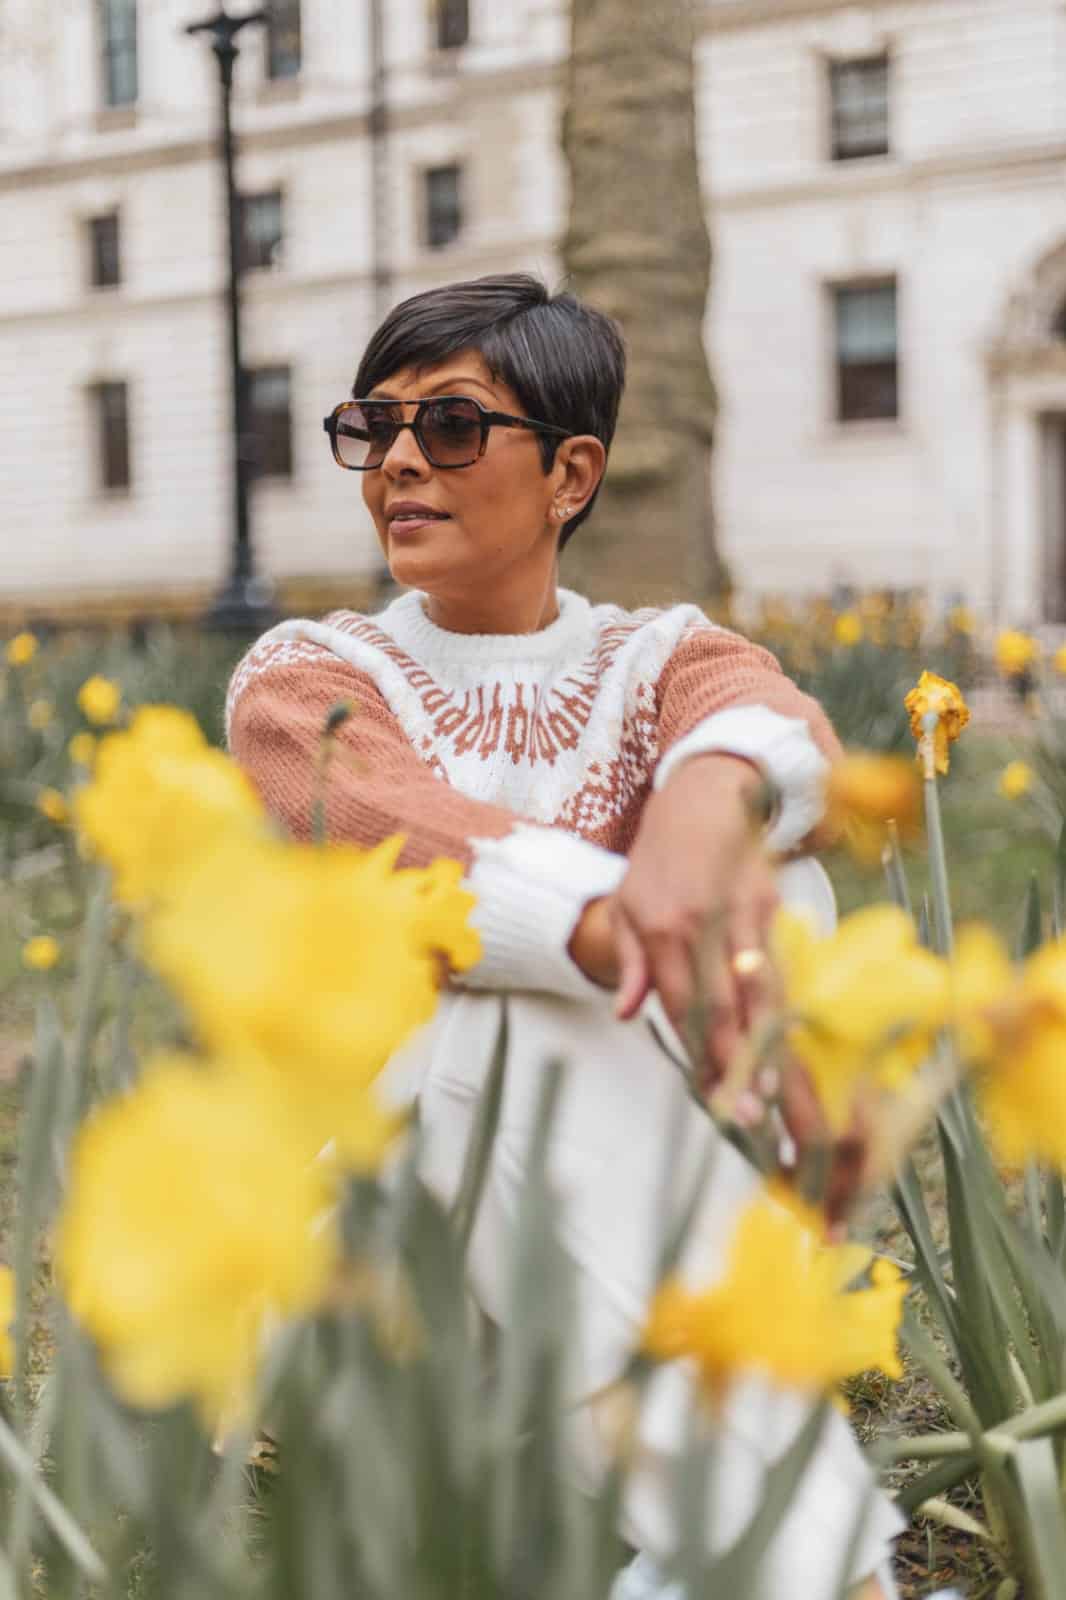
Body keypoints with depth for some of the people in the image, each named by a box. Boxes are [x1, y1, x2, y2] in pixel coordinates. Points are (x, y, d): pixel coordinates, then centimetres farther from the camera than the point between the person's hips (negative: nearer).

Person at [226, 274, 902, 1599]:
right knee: (532, 1010, -33)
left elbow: (770, 711, -21)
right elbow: (402, 837, -24)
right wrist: (642, 940, -44)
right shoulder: (303, 679, 1)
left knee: (781, 884, -24)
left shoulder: (657, 662, 7)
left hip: (659, 1177, 3)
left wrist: (707, 795, -48)